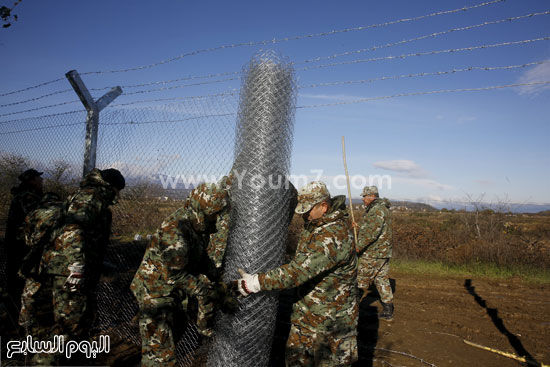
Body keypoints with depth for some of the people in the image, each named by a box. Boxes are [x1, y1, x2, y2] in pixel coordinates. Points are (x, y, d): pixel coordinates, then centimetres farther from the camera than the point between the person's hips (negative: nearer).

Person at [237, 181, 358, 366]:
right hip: (306, 312, 8)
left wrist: (256, 282, -33)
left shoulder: (335, 235, -29)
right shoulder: (312, 226, 1)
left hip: (331, 317, -8)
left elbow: (299, 270, -35)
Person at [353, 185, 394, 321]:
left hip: (372, 254, -10)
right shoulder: (383, 209, 16)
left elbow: (372, 233, -26)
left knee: (361, 281, 1)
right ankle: (388, 311, 19)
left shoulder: (377, 210, -18)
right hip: (384, 253, 10)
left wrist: (358, 247, -18)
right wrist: (359, 227, 14)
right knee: (382, 280, 13)